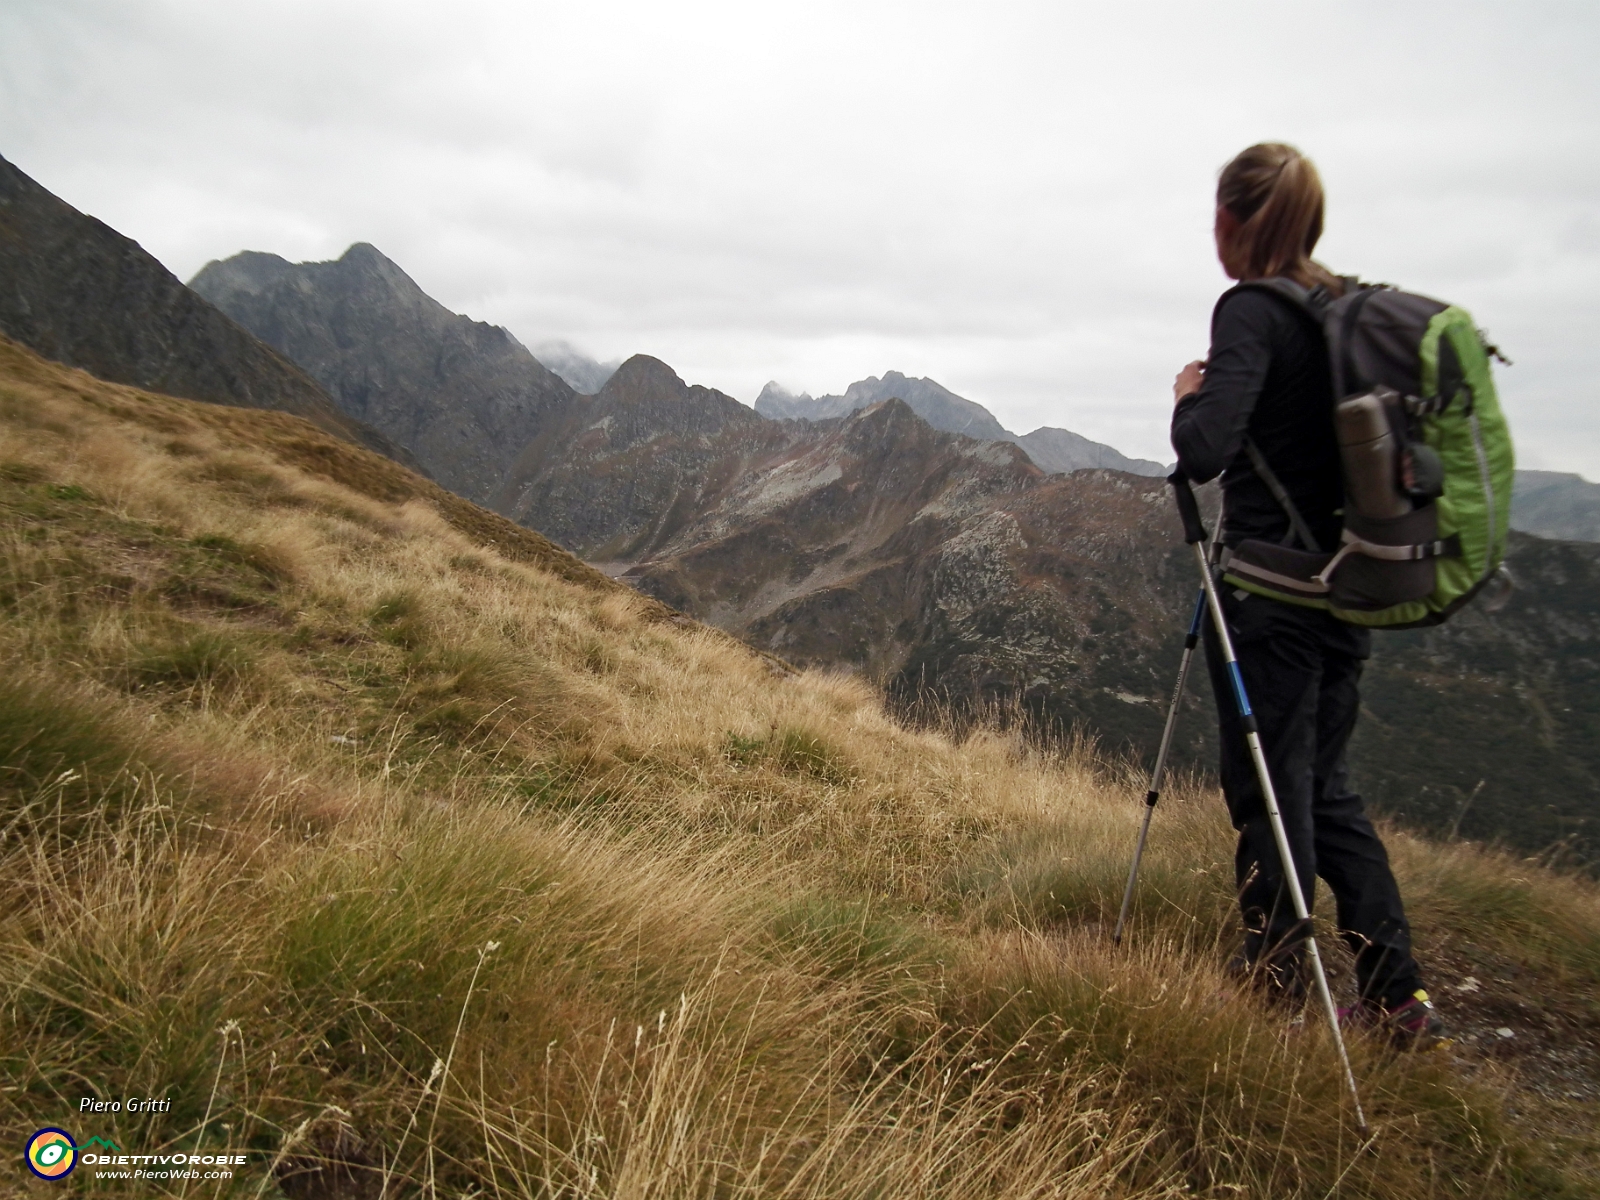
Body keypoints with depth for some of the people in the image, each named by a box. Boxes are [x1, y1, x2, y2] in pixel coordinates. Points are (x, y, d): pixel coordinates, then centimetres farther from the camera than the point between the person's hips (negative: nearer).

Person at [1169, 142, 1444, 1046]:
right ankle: (1399, 997, 22)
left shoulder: (1253, 311, -13)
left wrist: (1189, 395, -7)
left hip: (1270, 590, -8)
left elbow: (1204, 450, -27)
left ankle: (1276, 987, 20)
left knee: (1271, 792, 5)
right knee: (1326, 786, 17)